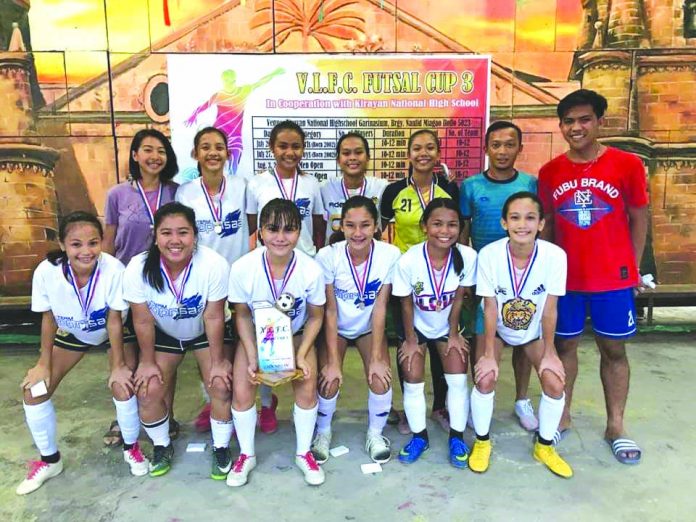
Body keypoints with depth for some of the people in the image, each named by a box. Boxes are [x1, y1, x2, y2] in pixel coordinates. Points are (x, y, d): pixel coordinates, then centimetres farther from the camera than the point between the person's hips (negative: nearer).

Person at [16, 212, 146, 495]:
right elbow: (48, 318, -13)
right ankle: (50, 460, 20)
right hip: (71, 333, 3)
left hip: (112, 333, -3)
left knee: (123, 384, -21)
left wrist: (118, 365, -19)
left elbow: (114, 319, -25)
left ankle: (131, 447, 10)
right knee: (34, 387, -4)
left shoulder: (114, 269, -37)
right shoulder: (46, 271, -30)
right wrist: (44, 362, -5)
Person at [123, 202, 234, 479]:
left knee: (222, 385, -16)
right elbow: (143, 321, -15)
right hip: (164, 334, 2)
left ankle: (221, 448, 11)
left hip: (206, 333, -1)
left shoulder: (214, 264, -33)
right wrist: (148, 362, -6)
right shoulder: (138, 268, -28)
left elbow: (213, 317, -23)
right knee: (148, 391, -10)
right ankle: (162, 447, 20)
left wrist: (218, 361, -15)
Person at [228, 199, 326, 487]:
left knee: (307, 389, -12)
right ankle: (246, 455, 18)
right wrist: (252, 357, -16)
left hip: (296, 335, 0)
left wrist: (302, 355, -17)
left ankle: (303, 453, 16)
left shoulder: (311, 269, -27)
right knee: (242, 392, -10)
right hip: (255, 336, 0)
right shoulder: (242, 268, -28)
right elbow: (242, 315, -12)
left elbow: (315, 317, -10)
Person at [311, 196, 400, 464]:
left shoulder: (390, 255, -23)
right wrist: (333, 361, -19)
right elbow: (330, 310, -19)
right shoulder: (327, 256, -25)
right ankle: (323, 432, 15)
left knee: (381, 378, -17)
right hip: (335, 329, -1)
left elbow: (380, 307, -17)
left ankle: (375, 433, 14)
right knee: (329, 379, -18)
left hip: (369, 328, 1)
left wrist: (377, 358, -17)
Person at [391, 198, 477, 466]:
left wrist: (454, 334, -3)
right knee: (412, 381, -1)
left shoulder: (468, 256, -26)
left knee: (458, 380, -3)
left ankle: (457, 437, 18)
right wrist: (410, 340, -7)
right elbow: (407, 304, -16)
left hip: (448, 326, 1)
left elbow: (458, 299, -12)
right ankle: (419, 436, 21)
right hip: (416, 327, -1)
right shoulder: (408, 260, -30)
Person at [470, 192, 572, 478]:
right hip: (496, 328, -1)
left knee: (555, 383, -12)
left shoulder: (555, 255, -27)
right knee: (485, 379, -18)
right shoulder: (489, 254, -29)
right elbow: (490, 307, -21)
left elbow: (549, 309, -17)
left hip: (534, 329, 1)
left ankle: (544, 445, 16)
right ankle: (482, 441, 10)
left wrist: (549, 352, -11)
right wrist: (488, 354, -19)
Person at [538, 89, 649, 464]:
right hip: (565, 277, 2)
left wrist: (633, 268, 0)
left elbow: (639, 220, 1)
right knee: (565, 345, 12)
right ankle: (562, 416, 27)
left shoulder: (627, 164, -5)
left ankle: (615, 425, 25)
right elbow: (547, 224, 7)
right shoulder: (549, 172, 0)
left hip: (614, 277, -1)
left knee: (614, 349, 10)